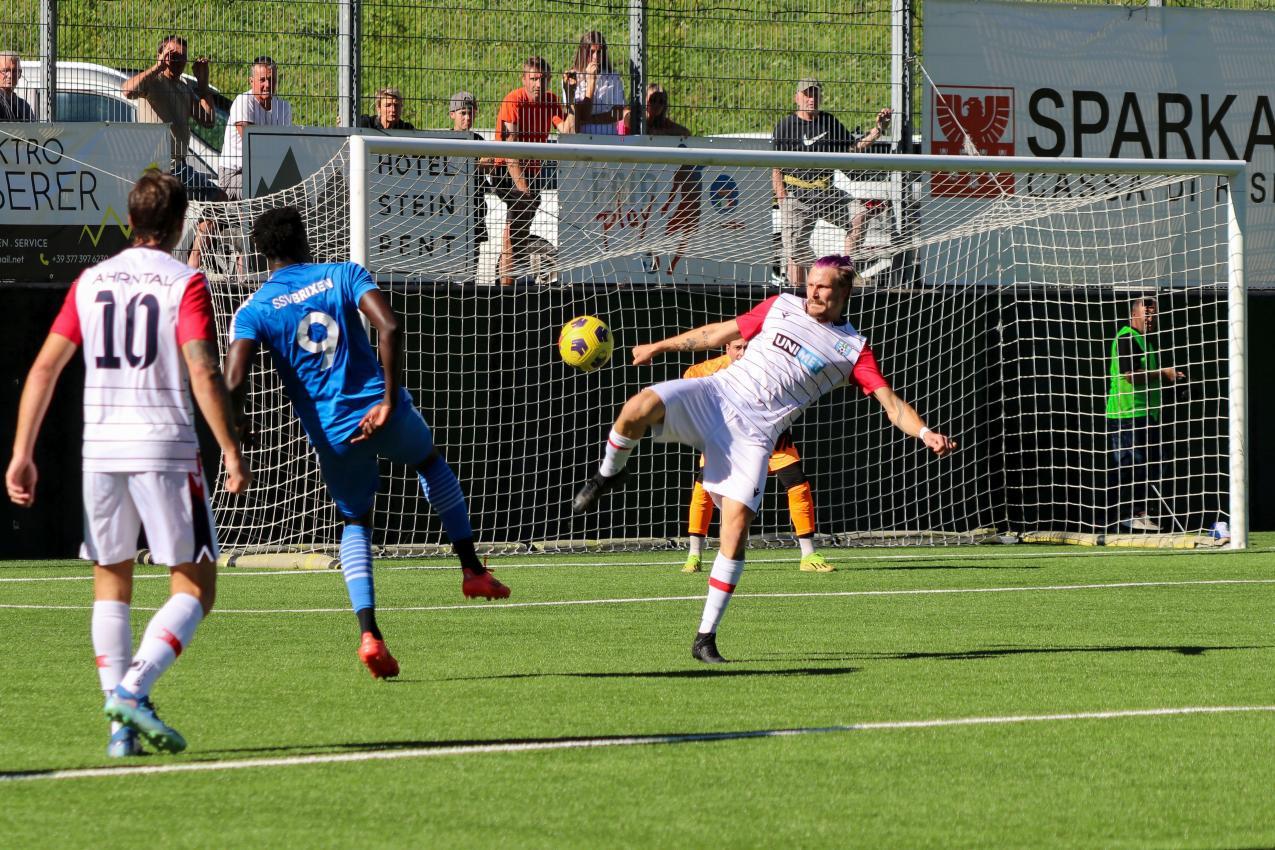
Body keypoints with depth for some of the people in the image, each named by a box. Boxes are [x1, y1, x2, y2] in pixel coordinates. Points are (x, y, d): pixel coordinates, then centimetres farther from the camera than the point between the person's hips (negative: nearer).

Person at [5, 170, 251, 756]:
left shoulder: (89, 283, 10)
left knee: (110, 581, 16)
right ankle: (134, 689, -16)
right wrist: (231, 452, -12)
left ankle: (121, 725, 7)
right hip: (165, 447, -4)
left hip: (99, 448, 4)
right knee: (195, 587, 5)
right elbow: (203, 371, -15)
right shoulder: (185, 283, -3)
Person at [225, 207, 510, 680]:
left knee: (356, 523, 20)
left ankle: (368, 632, 0)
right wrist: (389, 401, -13)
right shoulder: (343, 276, 1)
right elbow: (389, 328, -15)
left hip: (331, 434, 0)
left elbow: (234, 383, -14)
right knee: (430, 461, 33)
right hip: (381, 410, 0)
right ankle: (472, 569, 33)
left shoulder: (253, 311, -1)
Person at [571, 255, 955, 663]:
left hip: (754, 431, -1)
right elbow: (721, 333, 23)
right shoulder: (781, 306, 13)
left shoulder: (852, 349, 6)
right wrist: (660, 346, 28)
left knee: (737, 524, -15)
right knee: (639, 408, -29)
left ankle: (705, 638, -5)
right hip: (714, 395, 1)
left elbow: (891, 402, -1)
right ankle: (608, 475, 5)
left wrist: (925, 433, -20)